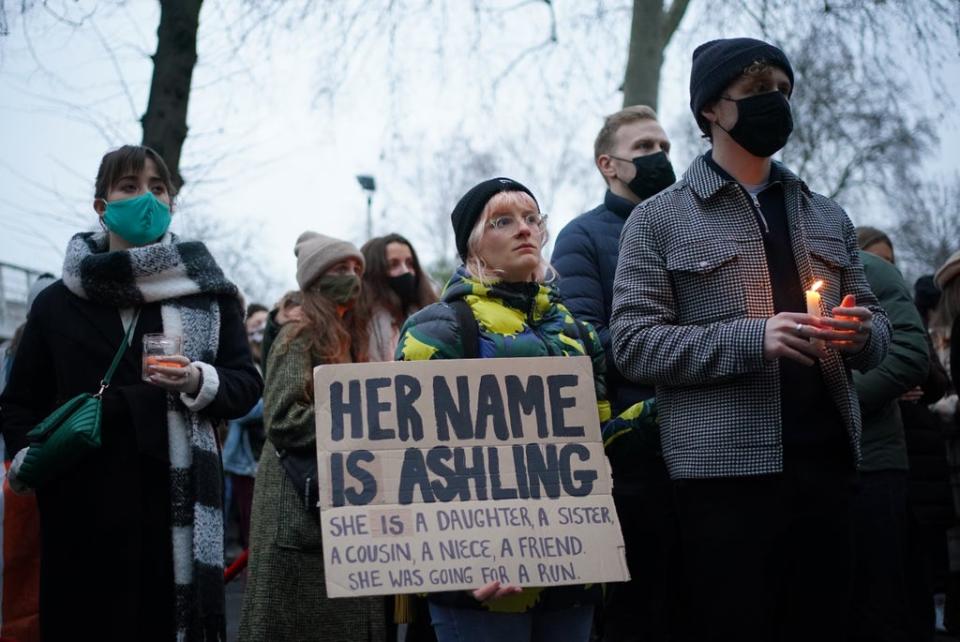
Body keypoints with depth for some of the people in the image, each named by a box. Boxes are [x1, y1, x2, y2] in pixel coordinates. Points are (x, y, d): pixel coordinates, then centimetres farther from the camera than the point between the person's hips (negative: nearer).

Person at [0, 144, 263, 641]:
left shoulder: (209, 293, 9)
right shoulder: (56, 303, 10)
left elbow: (246, 385, 7)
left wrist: (200, 384, -14)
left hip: (178, 506, -1)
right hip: (83, 508, 1)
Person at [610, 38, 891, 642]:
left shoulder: (827, 218, 19)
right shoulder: (661, 219, 4)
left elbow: (877, 327, 21)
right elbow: (634, 342, -5)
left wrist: (862, 331, -4)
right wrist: (753, 338, -17)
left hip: (826, 458, 4)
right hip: (725, 469, -4)